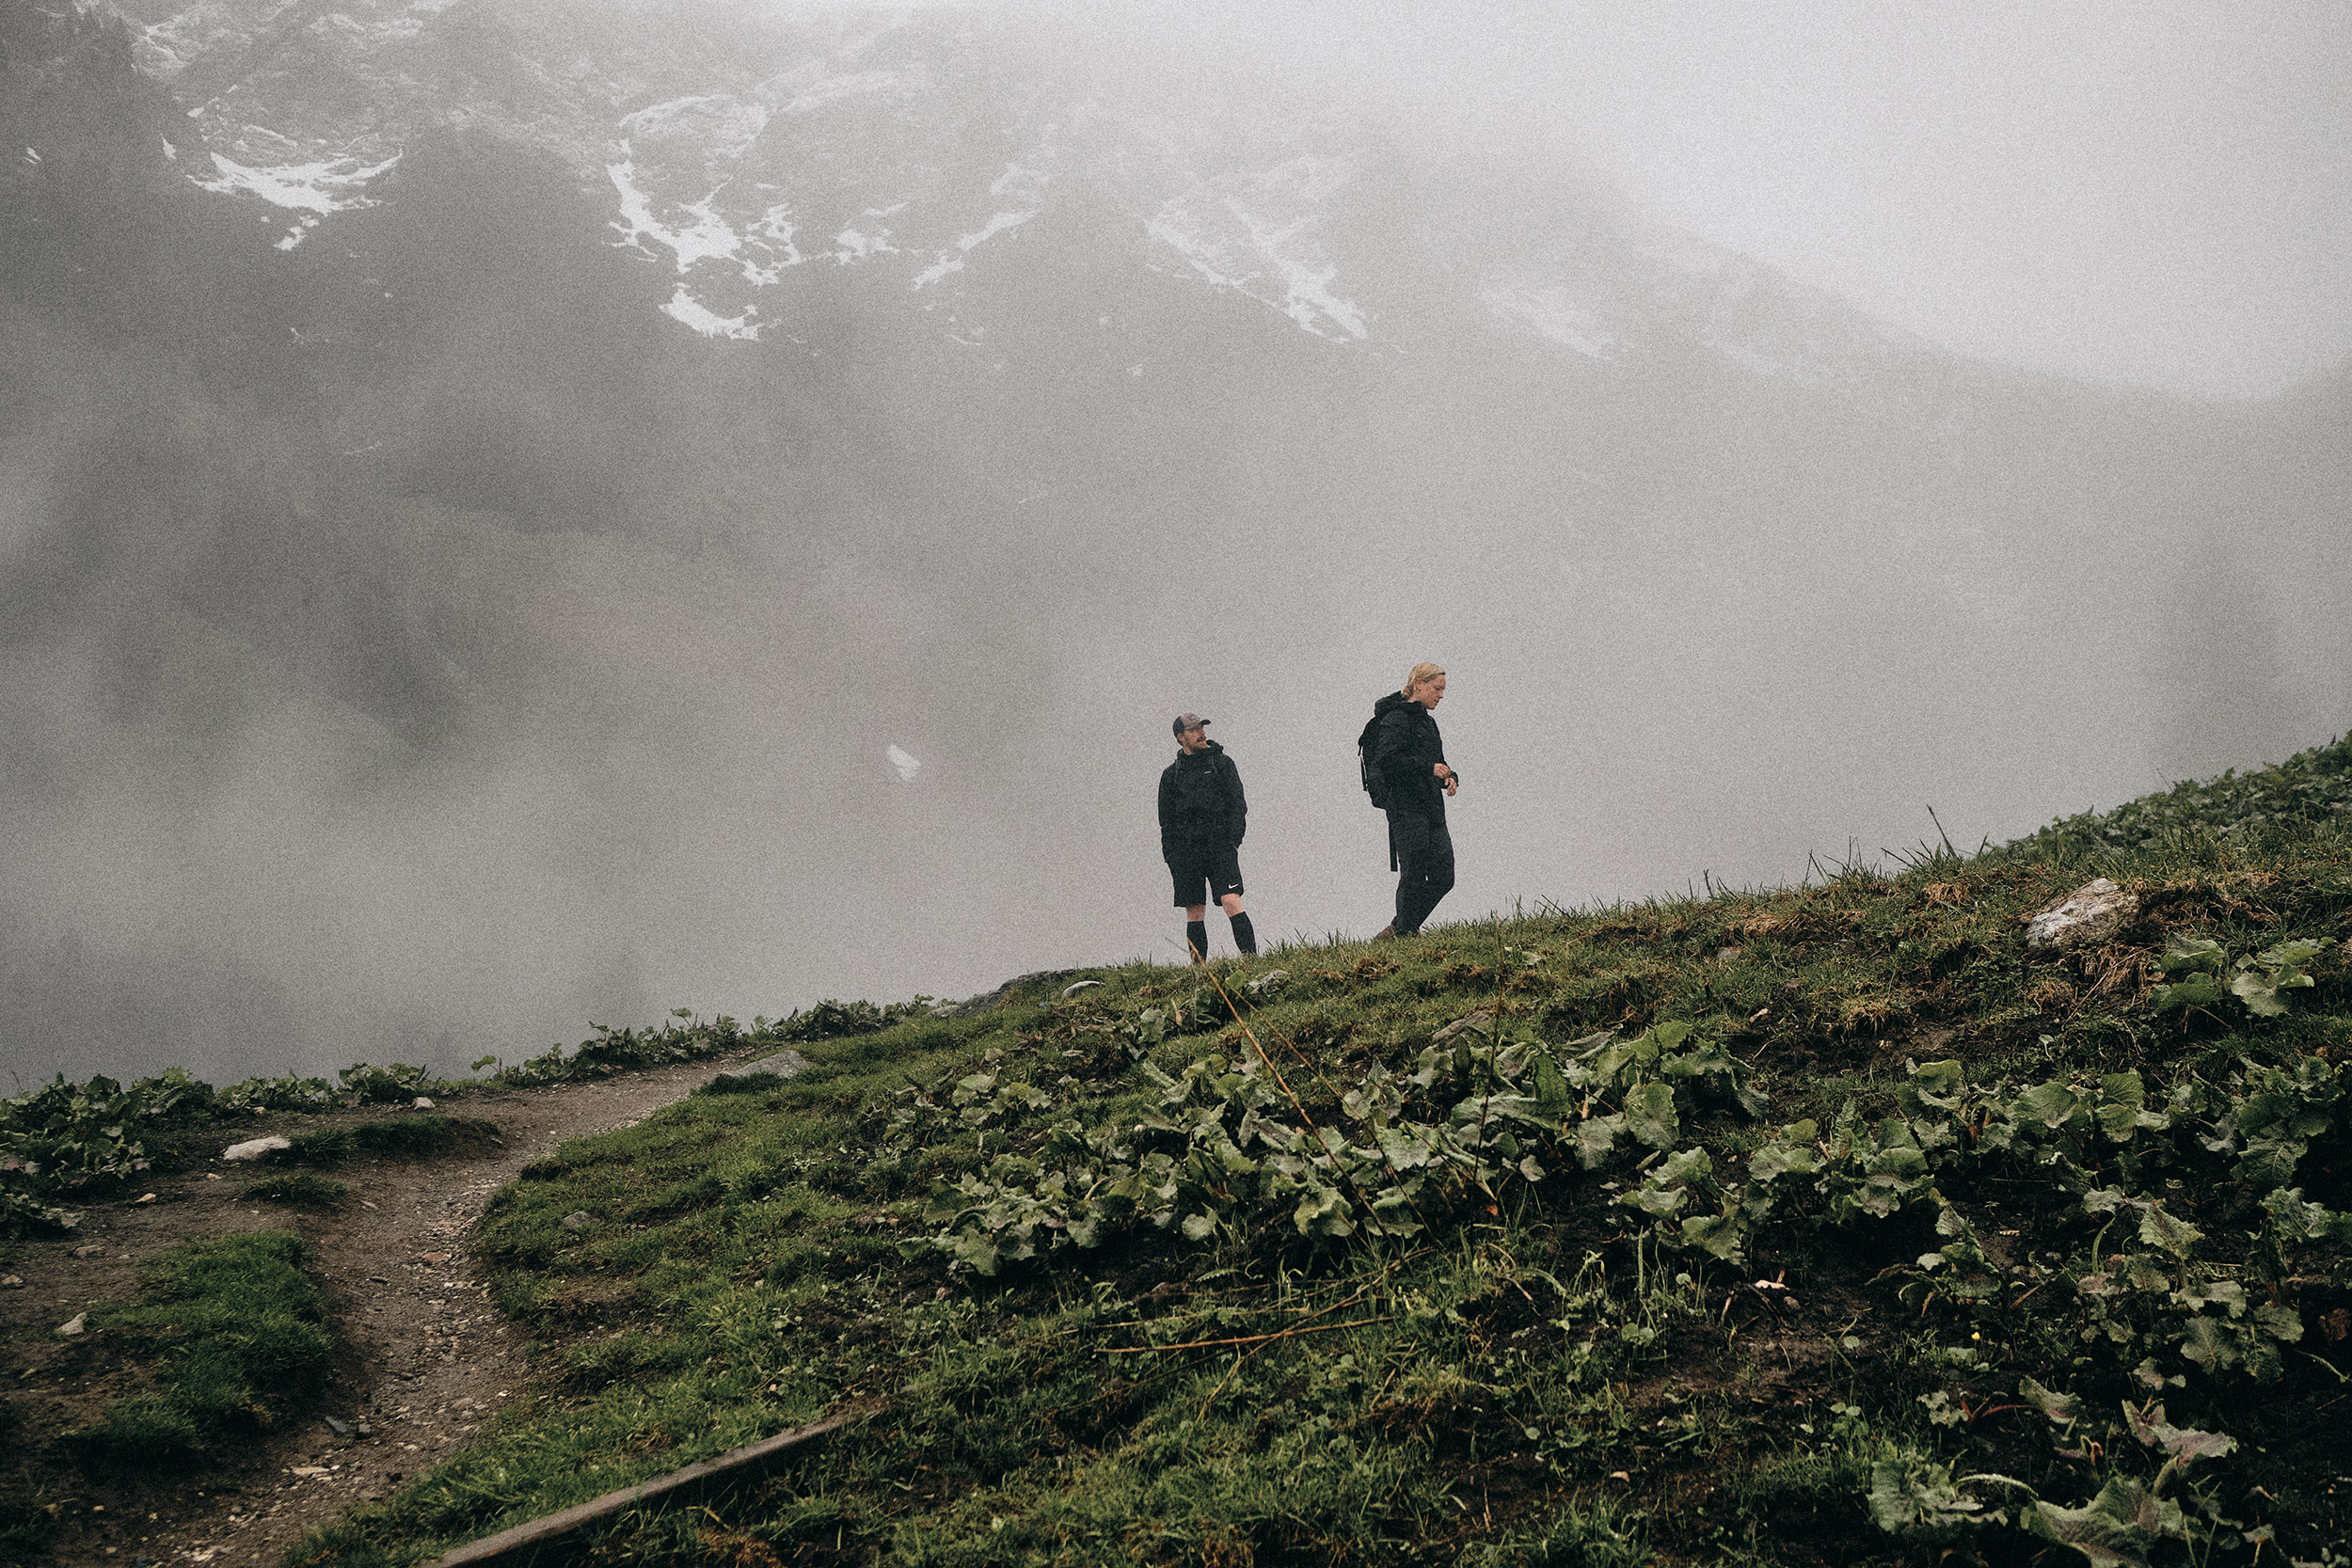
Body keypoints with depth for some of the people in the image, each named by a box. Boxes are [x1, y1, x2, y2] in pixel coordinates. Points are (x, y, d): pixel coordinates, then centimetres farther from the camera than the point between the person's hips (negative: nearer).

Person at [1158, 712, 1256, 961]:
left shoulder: (1222, 763, 9)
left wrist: (1232, 843, -7)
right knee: (1194, 914, 1)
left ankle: (1252, 959, -20)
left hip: (1220, 846, -2)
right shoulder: (1171, 775, 13)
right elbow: (1166, 820, 14)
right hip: (1186, 851, 2)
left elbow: (1238, 805, 4)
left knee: (1232, 903, -16)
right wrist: (1172, 858, 4)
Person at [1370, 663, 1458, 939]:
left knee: (1443, 878, 6)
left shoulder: (1427, 721, 22)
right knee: (1414, 877, -8)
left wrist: (1450, 777, 7)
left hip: (1433, 811, 9)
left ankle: (1397, 931, 15)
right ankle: (1404, 934, 2)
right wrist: (1429, 768, -19)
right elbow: (1385, 759, -21)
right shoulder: (1397, 718, -7)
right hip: (1407, 809, -9)